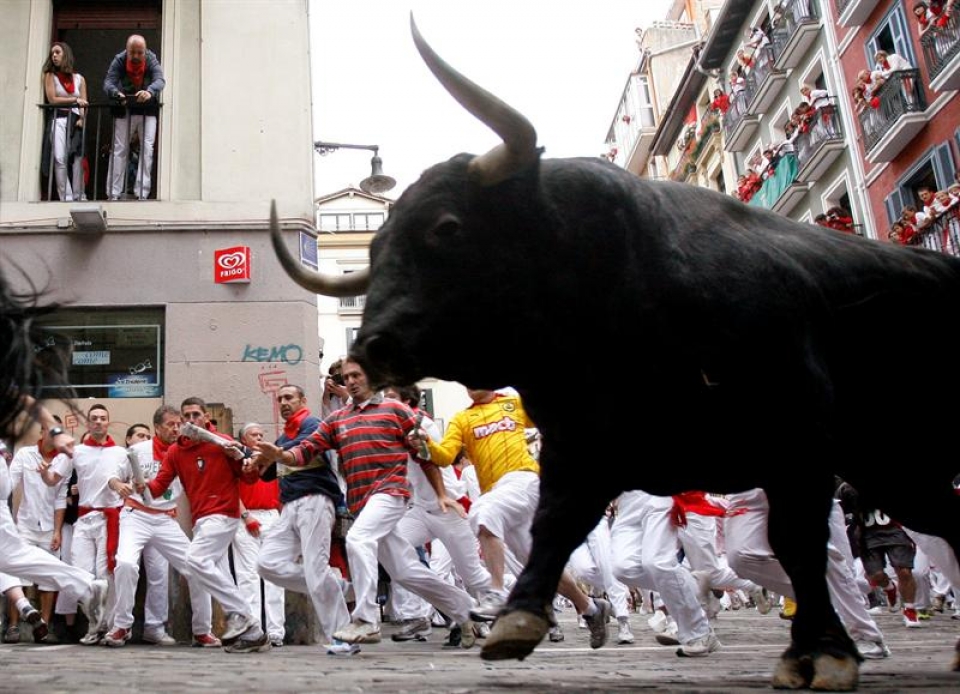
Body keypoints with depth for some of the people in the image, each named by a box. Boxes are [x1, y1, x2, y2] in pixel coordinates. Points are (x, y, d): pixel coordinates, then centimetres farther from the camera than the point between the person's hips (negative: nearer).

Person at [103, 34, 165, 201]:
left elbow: (160, 80, -26)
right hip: (124, 110, 0)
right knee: (119, 150, 1)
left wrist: (149, 91, -49)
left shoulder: (151, 60, -11)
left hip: (148, 110, 0)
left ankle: (142, 193, -7)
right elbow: (108, 83, -20)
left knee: (147, 149, -9)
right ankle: (114, 193, 4)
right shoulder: (119, 60, -11)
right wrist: (117, 94, -44)